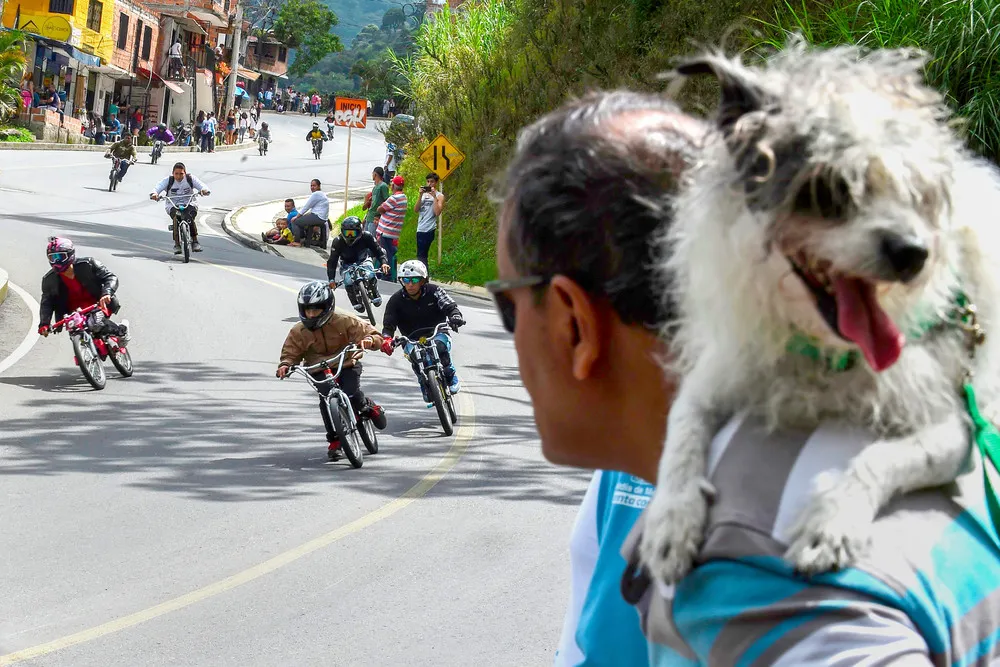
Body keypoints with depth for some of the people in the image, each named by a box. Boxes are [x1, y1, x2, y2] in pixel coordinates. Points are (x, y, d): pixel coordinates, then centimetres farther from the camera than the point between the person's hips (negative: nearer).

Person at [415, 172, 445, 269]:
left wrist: (434, 196, -14)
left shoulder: (439, 196, 0)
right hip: (420, 228, 7)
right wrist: (421, 196, -4)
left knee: (421, 255, -14)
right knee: (421, 255, 11)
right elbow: (416, 209, 7)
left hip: (429, 229, -7)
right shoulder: (424, 194, 17)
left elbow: (437, 212, -14)